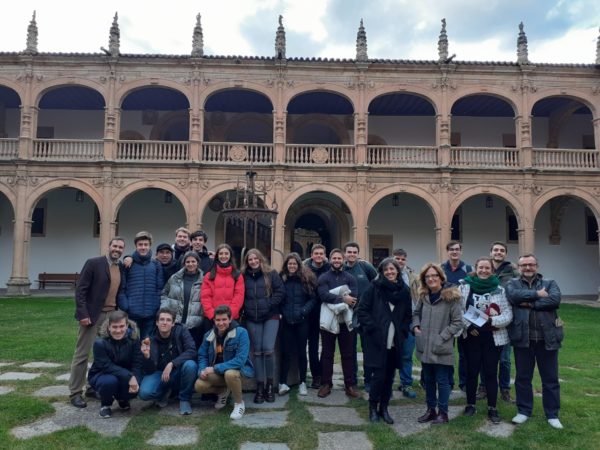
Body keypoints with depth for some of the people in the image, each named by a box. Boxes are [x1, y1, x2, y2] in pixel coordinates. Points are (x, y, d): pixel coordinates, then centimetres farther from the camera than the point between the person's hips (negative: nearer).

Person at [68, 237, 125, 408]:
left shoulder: (122, 268, 8)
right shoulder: (93, 263, -7)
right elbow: (80, 290, -10)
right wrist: (83, 314, -16)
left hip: (112, 316, 6)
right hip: (92, 315, -5)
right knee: (82, 354, 1)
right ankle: (75, 393, 10)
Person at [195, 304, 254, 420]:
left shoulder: (241, 333, -21)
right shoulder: (209, 335, -3)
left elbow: (240, 360, -27)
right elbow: (202, 355, 6)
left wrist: (215, 368, -28)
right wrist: (202, 370, -16)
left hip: (239, 369, -5)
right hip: (217, 372, 5)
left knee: (230, 374, -38)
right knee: (199, 386, -18)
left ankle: (239, 403, -9)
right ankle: (224, 391, 14)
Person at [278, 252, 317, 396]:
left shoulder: (307, 278, -1)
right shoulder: (281, 278, 2)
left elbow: (313, 298, -2)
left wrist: (303, 311, -13)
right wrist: (279, 313, -6)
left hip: (302, 320, 0)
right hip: (286, 320, 1)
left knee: (301, 351, 7)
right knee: (286, 351, 3)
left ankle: (303, 383, 17)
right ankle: (282, 383, 9)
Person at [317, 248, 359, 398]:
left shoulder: (350, 278, 6)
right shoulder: (323, 278, 1)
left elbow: (353, 297, -10)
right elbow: (324, 295, -16)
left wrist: (334, 298, -17)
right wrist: (342, 298, -20)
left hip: (345, 321, 1)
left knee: (348, 354, 8)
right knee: (327, 354, 9)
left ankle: (350, 385, 16)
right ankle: (326, 384, 18)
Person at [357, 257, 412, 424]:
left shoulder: (404, 290, 5)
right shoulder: (374, 287, -6)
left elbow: (408, 315, 15)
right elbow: (361, 310, -6)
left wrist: (402, 331, 2)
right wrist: (372, 327, -12)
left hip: (395, 342, 4)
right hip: (377, 340, -4)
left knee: (389, 376, 10)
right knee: (379, 375, -4)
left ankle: (384, 408, 26)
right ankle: (373, 407, 17)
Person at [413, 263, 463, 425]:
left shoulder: (451, 296, -11)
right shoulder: (423, 296, 7)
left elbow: (458, 322, -10)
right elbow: (416, 313, 22)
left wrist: (442, 337, -13)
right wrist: (416, 326, 4)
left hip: (441, 348, -5)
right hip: (425, 347, 5)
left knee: (442, 381, 5)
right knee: (428, 379, 16)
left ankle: (443, 413, 19)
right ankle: (431, 409, 30)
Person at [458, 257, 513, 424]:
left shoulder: (500, 289, -3)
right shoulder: (465, 286, -4)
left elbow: (508, 315, -5)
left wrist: (492, 321, -20)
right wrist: (468, 325, -13)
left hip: (493, 337, 0)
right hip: (471, 336, 0)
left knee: (491, 372, 7)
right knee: (472, 371, 10)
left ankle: (492, 408, 20)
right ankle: (470, 404, 25)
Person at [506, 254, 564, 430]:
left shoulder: (550, 283, 7)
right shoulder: (512, 284, 6)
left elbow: (555, 299, -14)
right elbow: (514, 296, -17)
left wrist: (530, 303, -15)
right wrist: (537, 294, -15)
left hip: (547, 338, 0)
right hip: (523, 337, 0)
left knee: (550, 378, 10)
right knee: (523, 377, 10)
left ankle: (552, 414, 23)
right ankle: (524, 411, 25)